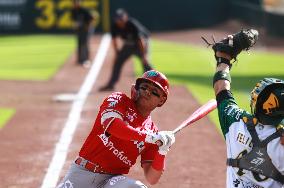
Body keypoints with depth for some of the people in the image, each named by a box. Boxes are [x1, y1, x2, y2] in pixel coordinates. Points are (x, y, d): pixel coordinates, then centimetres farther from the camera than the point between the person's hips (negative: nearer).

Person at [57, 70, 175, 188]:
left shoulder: (152, 132, 6)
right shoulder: (119, 100, 1)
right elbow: (112, 125, -24)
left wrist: (162, 151, -14)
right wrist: (152, 138, -25)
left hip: (113, 178, 2)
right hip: (82, 173, -2)